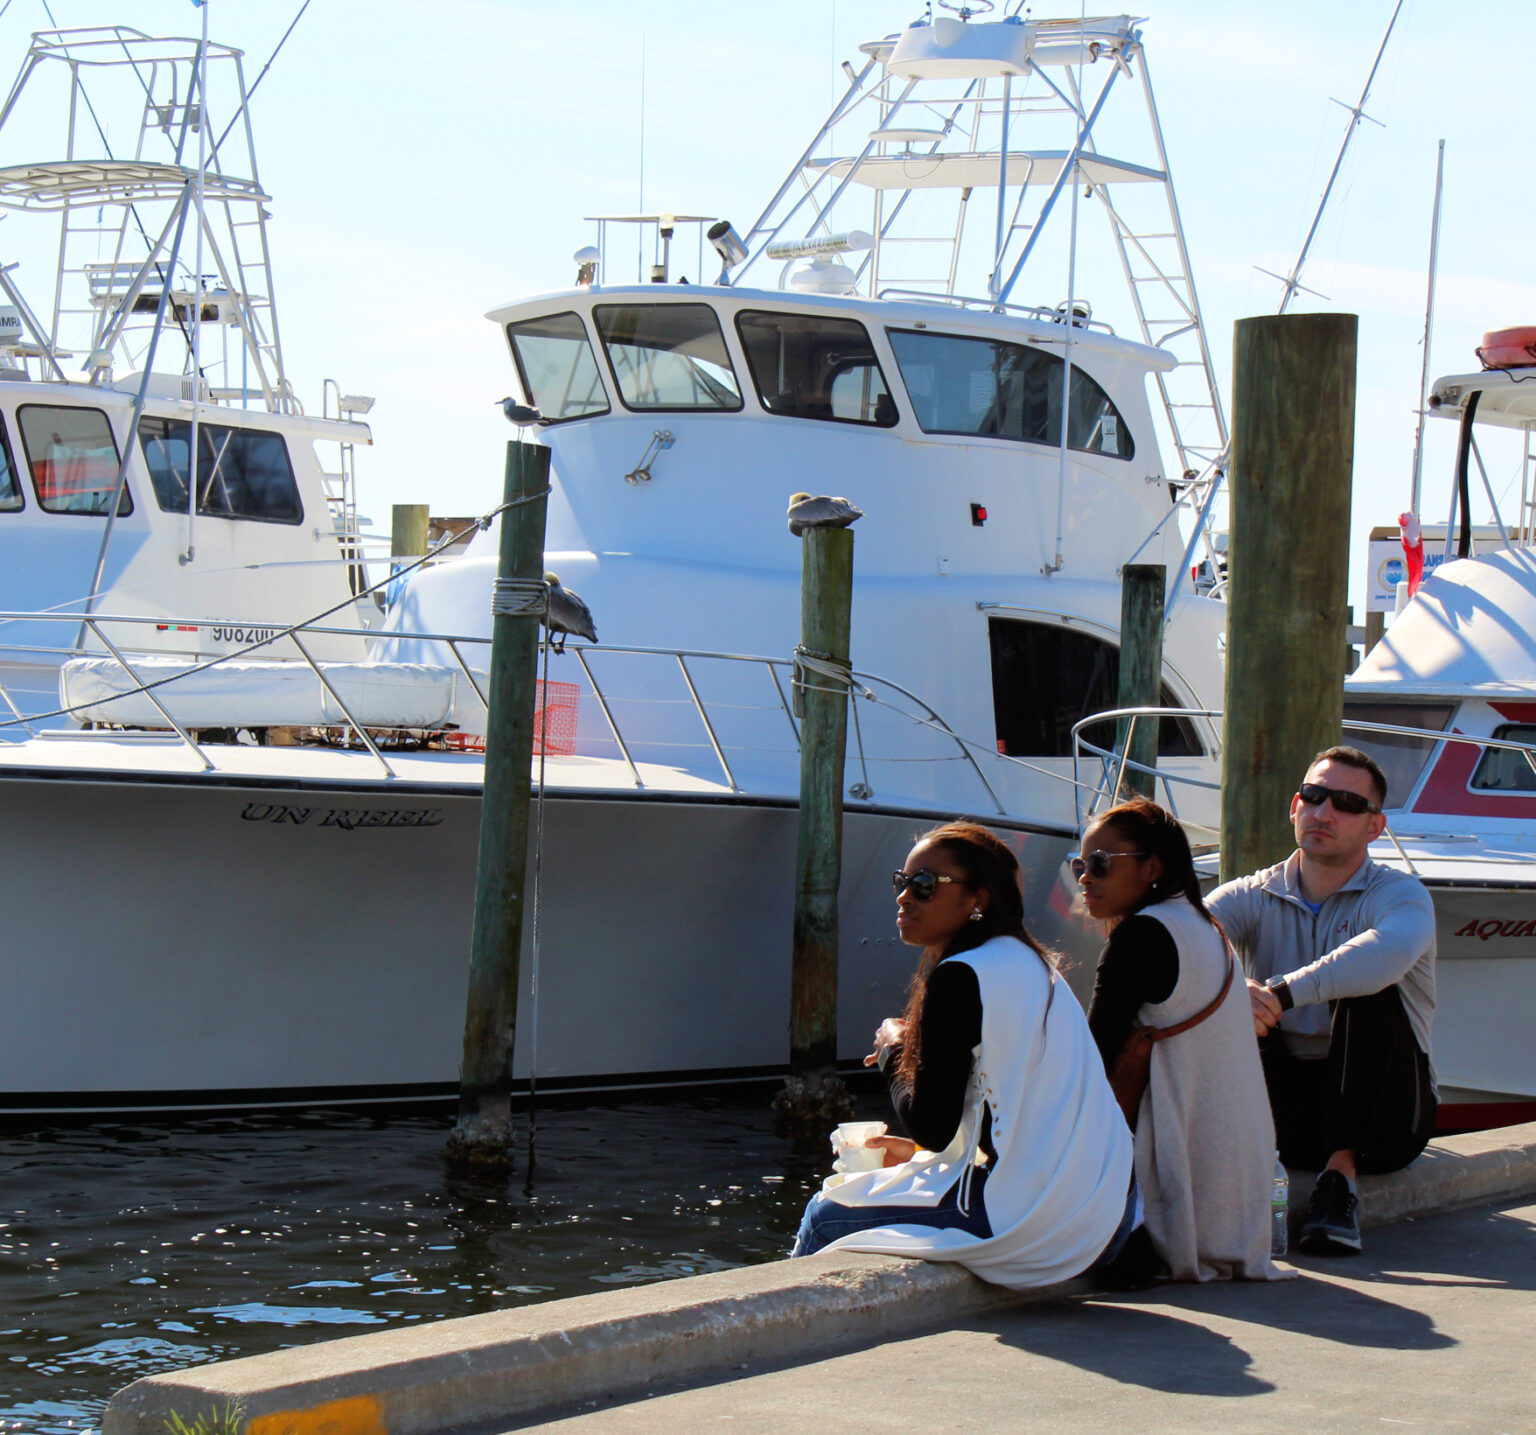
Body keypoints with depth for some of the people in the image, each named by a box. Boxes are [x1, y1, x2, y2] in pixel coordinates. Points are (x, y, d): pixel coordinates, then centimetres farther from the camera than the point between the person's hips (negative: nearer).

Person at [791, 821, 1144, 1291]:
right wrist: (919, 1151, 27)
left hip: (1028, 1223, -9)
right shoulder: (1033, 965, 14)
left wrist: (892, 1051, 5)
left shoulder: (959, 976, -14)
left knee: (826, 1214, 8)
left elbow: (932, 1126, -12)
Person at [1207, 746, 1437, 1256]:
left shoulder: (1400, 894, -7)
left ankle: (1341, 1173, -29)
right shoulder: (1253, 897, 4)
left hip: (1384, 1112, -2)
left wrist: (1281, 992, -46)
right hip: (1285, 1103, 2)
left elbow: (1388, 951, -34)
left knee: (1371, 992, -29)